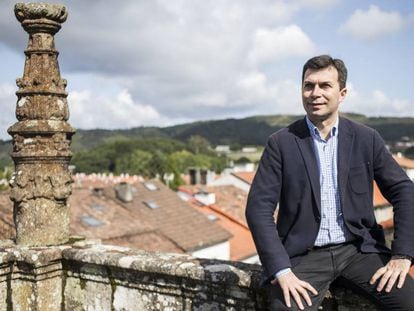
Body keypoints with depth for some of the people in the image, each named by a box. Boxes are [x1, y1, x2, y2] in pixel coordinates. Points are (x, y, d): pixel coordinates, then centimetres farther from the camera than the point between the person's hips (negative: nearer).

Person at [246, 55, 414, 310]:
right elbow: (259, 207, -7)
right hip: (303, 255, -2)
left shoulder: (367, 139, 3)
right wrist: (281, 271, -17)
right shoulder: (282, 143, -3)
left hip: (358, 250, 3)